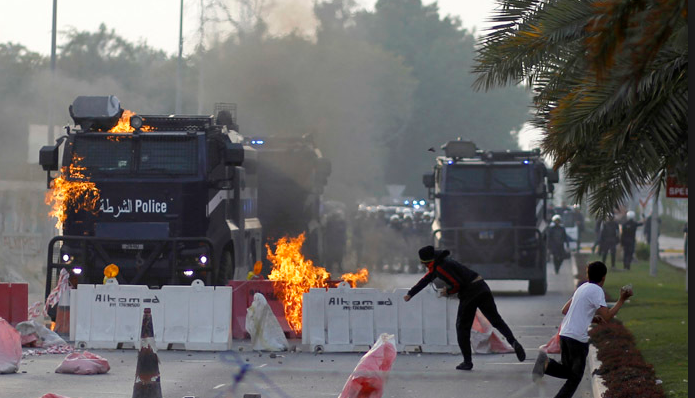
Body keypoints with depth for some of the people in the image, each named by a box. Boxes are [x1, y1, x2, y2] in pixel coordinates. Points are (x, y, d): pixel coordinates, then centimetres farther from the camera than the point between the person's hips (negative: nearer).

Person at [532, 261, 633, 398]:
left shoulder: (582, 288, 17)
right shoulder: (597, 291, -9)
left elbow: (565, 311, 22)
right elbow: (607, 317, -16)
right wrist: (622, 300, -10)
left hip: (564, 334, 7)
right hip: (578, 338, -7)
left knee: (566, 370, 18)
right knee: (575, 377, 6)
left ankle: (546, 364, -9)